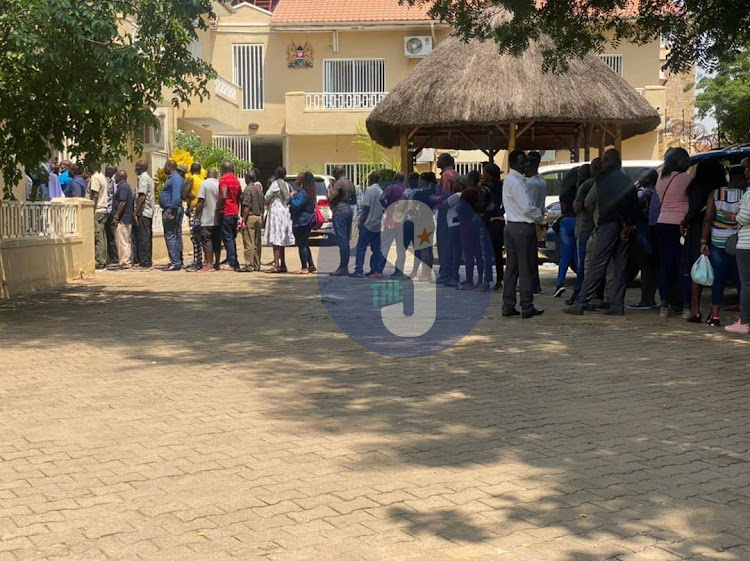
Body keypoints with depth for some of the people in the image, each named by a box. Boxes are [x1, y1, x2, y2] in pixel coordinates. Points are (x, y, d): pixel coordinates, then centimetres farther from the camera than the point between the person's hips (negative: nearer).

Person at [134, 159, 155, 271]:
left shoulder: (143, 178, -10)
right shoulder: (149, 178, 19)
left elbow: (142, 197, -18)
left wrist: (136, 213, -18)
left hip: (143, 212, -10)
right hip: (149, 212, 10)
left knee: (143, 238, -9)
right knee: (147, 238, 11)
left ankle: (145, 264, -9)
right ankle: (148, 262, 13)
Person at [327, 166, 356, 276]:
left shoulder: (338, 183, -12)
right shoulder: (350, 183, 15)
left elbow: (330, 198, -19)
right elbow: (354, 198, 24)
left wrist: (329, 190, -1)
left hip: (339, 213, -9)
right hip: (349, 211, 9)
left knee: (342, 241, -10)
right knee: (346, 241, 11)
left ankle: (342, 268, -12)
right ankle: (345, 267, 13)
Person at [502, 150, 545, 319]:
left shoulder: (509, 180, 15)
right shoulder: (516, 181, -16)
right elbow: (527, 208, -19)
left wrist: (537, 215, 11)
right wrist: (541, 219, -4)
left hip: (511, 226, 10)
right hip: (523, 228, -10)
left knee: (512, 267, 11)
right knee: (527, 269, -3)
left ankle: (508, 307, 14)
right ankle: (527, 308, 1)